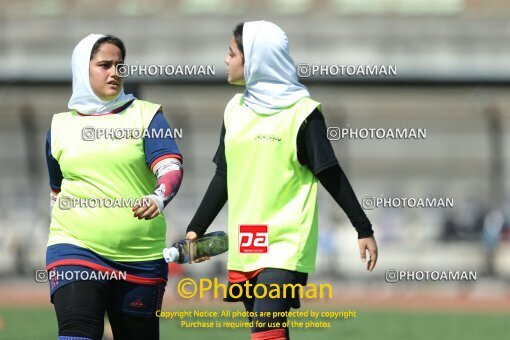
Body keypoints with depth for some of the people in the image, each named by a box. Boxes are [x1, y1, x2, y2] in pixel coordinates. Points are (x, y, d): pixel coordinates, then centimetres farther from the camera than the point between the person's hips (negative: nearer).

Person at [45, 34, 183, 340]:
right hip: (75, 251, 0)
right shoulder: (60, 126, 10)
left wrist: (158, 198, -32)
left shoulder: (146, 115, 3)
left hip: (140, 257, 0)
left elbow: (171, 167, -11)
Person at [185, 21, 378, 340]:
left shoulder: (301, 112, -7)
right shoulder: (235, 110, 12)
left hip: (285, 245, -7)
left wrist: (364, 229, -5)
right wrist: (196, 229, 18)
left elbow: (331, 175, -4)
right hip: (245, 247, 7)